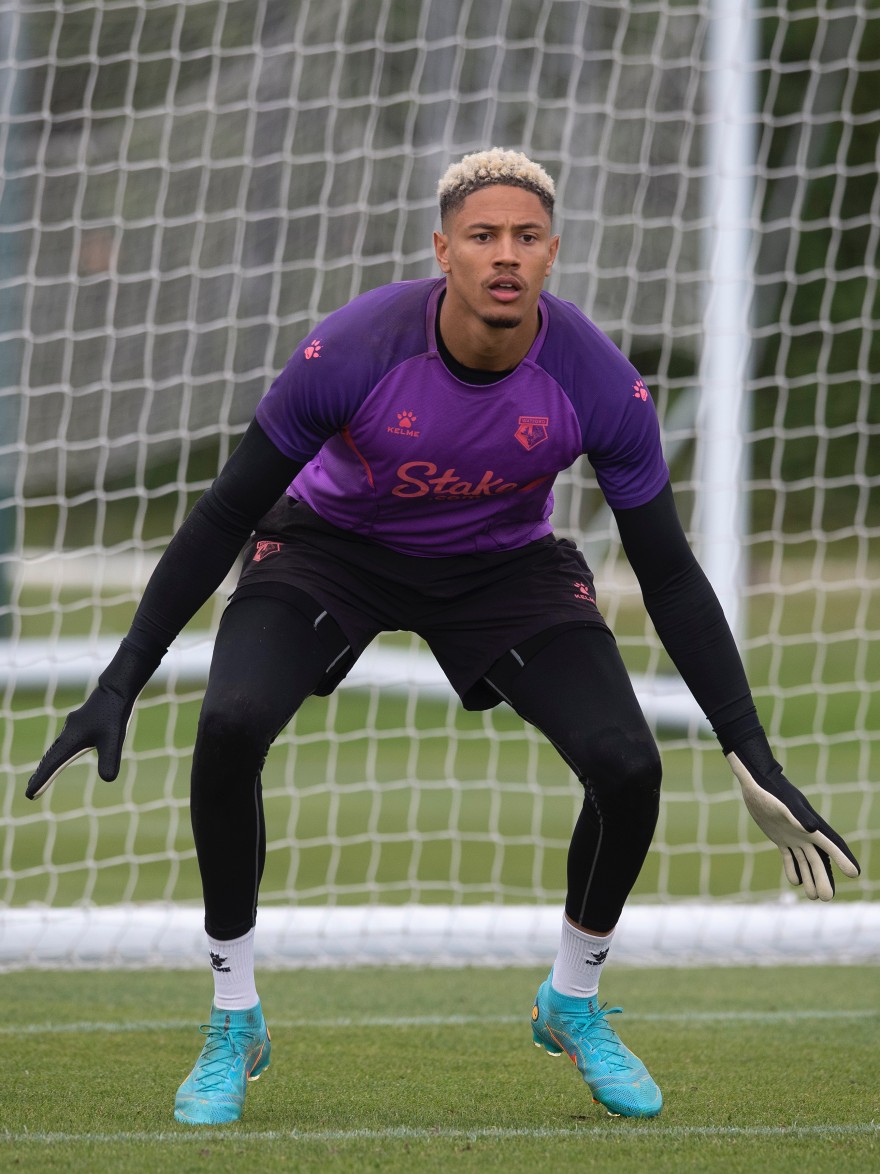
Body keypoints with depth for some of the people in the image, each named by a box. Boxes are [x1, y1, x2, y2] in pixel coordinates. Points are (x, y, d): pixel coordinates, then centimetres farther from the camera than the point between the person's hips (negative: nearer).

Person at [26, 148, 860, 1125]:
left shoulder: (601, 385, -26)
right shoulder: (351, 353, -32)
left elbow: (669, 576, -15)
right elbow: (225, 516, -20)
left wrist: (756, 765, -16)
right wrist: (118, 687, -22)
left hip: (505, 565, 2)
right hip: (329, 542, -1)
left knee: (628, 770, -18)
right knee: (229, 727, -28)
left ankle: (574, 1003, 14)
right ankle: (233, 1024, -8)